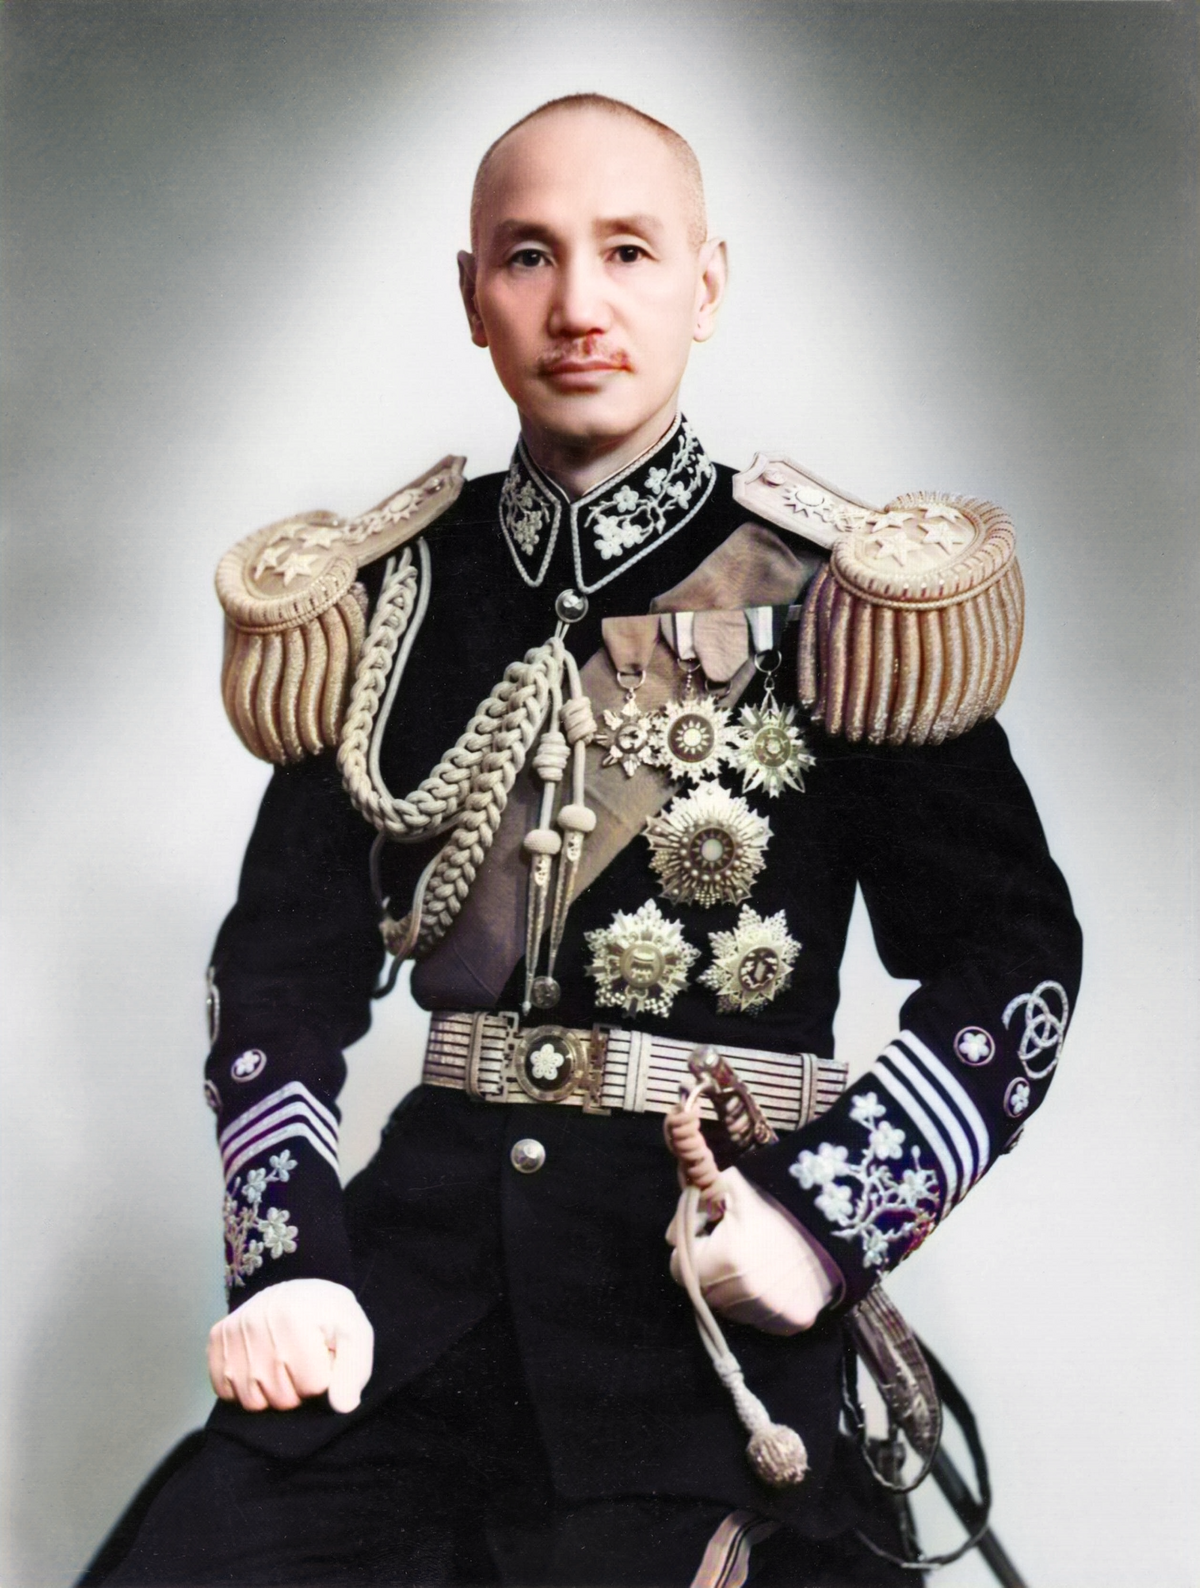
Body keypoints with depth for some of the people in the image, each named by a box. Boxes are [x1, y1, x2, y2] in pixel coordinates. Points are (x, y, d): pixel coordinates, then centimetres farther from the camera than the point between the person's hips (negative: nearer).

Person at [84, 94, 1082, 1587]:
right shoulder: (386, 599, 8)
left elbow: (1011, 953, -1)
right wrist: (287, 1264, -7)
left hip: (710, 1271, -2)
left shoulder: (832, 594, -2)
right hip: (429, 1234, 3)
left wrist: (824, 1221, -13)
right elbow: (285, 962, 7)